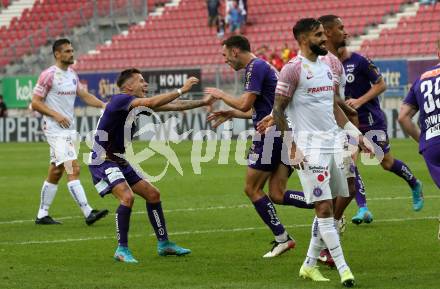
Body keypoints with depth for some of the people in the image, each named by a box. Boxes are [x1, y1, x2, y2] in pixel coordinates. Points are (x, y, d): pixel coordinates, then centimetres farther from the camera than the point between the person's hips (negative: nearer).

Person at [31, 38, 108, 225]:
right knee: (73, 169, -16)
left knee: (55, 173, 11)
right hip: (55, 130, -8)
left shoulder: (72, 74, 13)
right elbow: (35, 103, -9)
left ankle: (42, 215, 18)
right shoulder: (48, 75, -10)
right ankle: (88, 213, -21)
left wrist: (103, 105, 1)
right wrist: (56, 115, -19)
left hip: (69, 129, 8)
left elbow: (84, 95, 17)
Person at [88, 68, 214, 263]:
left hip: (119, 161, 10)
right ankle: (122, 249, -14)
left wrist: (203, 102, 7)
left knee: (153, 194, 10)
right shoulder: (120, 99, -20)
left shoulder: (137, 104, 7)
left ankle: (163, 244, 20)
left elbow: (172, 106, 12)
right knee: (127, 197, -26)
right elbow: (152, 103, -33)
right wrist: (182, 90, -28)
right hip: (102, 161, -10)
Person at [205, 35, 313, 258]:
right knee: (277, 195, 4)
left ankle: (281, 238, 2)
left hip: (271, 134, -9)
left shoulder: (255, 67, -9)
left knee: (252, 189, 2)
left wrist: (221, 95, 0)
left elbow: (245, 104, -16)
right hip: (285, 134, 9)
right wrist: (230, 114, 28)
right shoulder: (263, 66, 22)